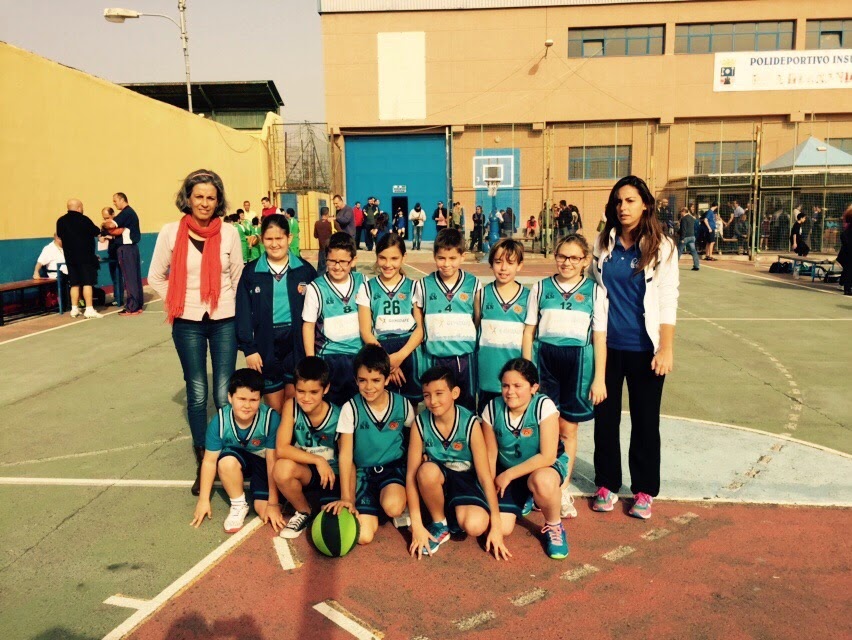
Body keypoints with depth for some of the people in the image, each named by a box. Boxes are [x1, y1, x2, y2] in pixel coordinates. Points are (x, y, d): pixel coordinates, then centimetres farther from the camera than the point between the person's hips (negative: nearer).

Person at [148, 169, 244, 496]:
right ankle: (203, 464, 19)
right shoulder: (171, 232, -3)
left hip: (224, 321, 0)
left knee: (224, 394, -2)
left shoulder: (229, 232, -1)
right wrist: (177, 301, 0)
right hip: (188, 323, 0)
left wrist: (233, 308, 6)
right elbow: (155, 276, 7)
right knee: (197, 394, 6)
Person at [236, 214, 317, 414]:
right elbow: (243, 314, 1)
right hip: (266, 346, 1)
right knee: (274, 408, 9)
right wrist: (249, 349, -6)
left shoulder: (305, 270, 1)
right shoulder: (251, 272, 2)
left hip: (297, 344, 0)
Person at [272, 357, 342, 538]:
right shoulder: (291, 406, -15)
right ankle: (304, 512, -3)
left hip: (331, 475, -2)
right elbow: (281, 450, -21)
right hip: (304, 471, 2)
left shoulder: (338, 416, -17)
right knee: (282, 468, -33)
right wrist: (317, 460, -27)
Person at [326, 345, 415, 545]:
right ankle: (373, 508, 16)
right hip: (363, 471, 1)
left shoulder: (402, 405, -8)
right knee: (363, 536, -16)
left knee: (393, 507, -34)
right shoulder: (350, 408, -12)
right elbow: (345, 454, -11)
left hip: (393, 468, 0)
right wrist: (346, 497, -16)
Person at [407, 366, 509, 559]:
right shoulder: (420, 423, -17)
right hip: (436, 479, 1)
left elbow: (485, 475, -17)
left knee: (475, 526, -31)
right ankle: (439, 525, -9)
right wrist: (416, 526, -21)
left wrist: (496, 525, -18)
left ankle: (453, 513, 6)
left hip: (464, 478, -1)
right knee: (427, 469, -36)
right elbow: (411, 474, -16)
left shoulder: (470, 423, -20)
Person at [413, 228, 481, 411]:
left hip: (466, 357, 0)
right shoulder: (424, 286, 1)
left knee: (467, 405, 8)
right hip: (436, 358, 0)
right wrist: (425, 343, 0)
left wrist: (476, 345, 2)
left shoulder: (473, 284, 1)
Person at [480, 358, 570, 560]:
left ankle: (554, 527, -6)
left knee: (542, 482, -40)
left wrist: (508, 475, -21)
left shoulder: (544, 406, -23)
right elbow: (491, 456, -5)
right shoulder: (492, 409, -14)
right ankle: (524, 501, 24)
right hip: (507, 473, 4)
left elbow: (547, 457, -25)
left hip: (544, 467, -4)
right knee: (501, 528, -12)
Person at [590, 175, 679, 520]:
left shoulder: (661, 246, -3)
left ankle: (644, 490, 22)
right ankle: (607, 484, 25)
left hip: (643, 348, -2)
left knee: (645, 421, 8)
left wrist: (666, 349, -11)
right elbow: (593, 291, 9)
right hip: (607, 345, 3)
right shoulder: (603, 243, 4)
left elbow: (668, 300, -6)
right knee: (605, 417, 10)